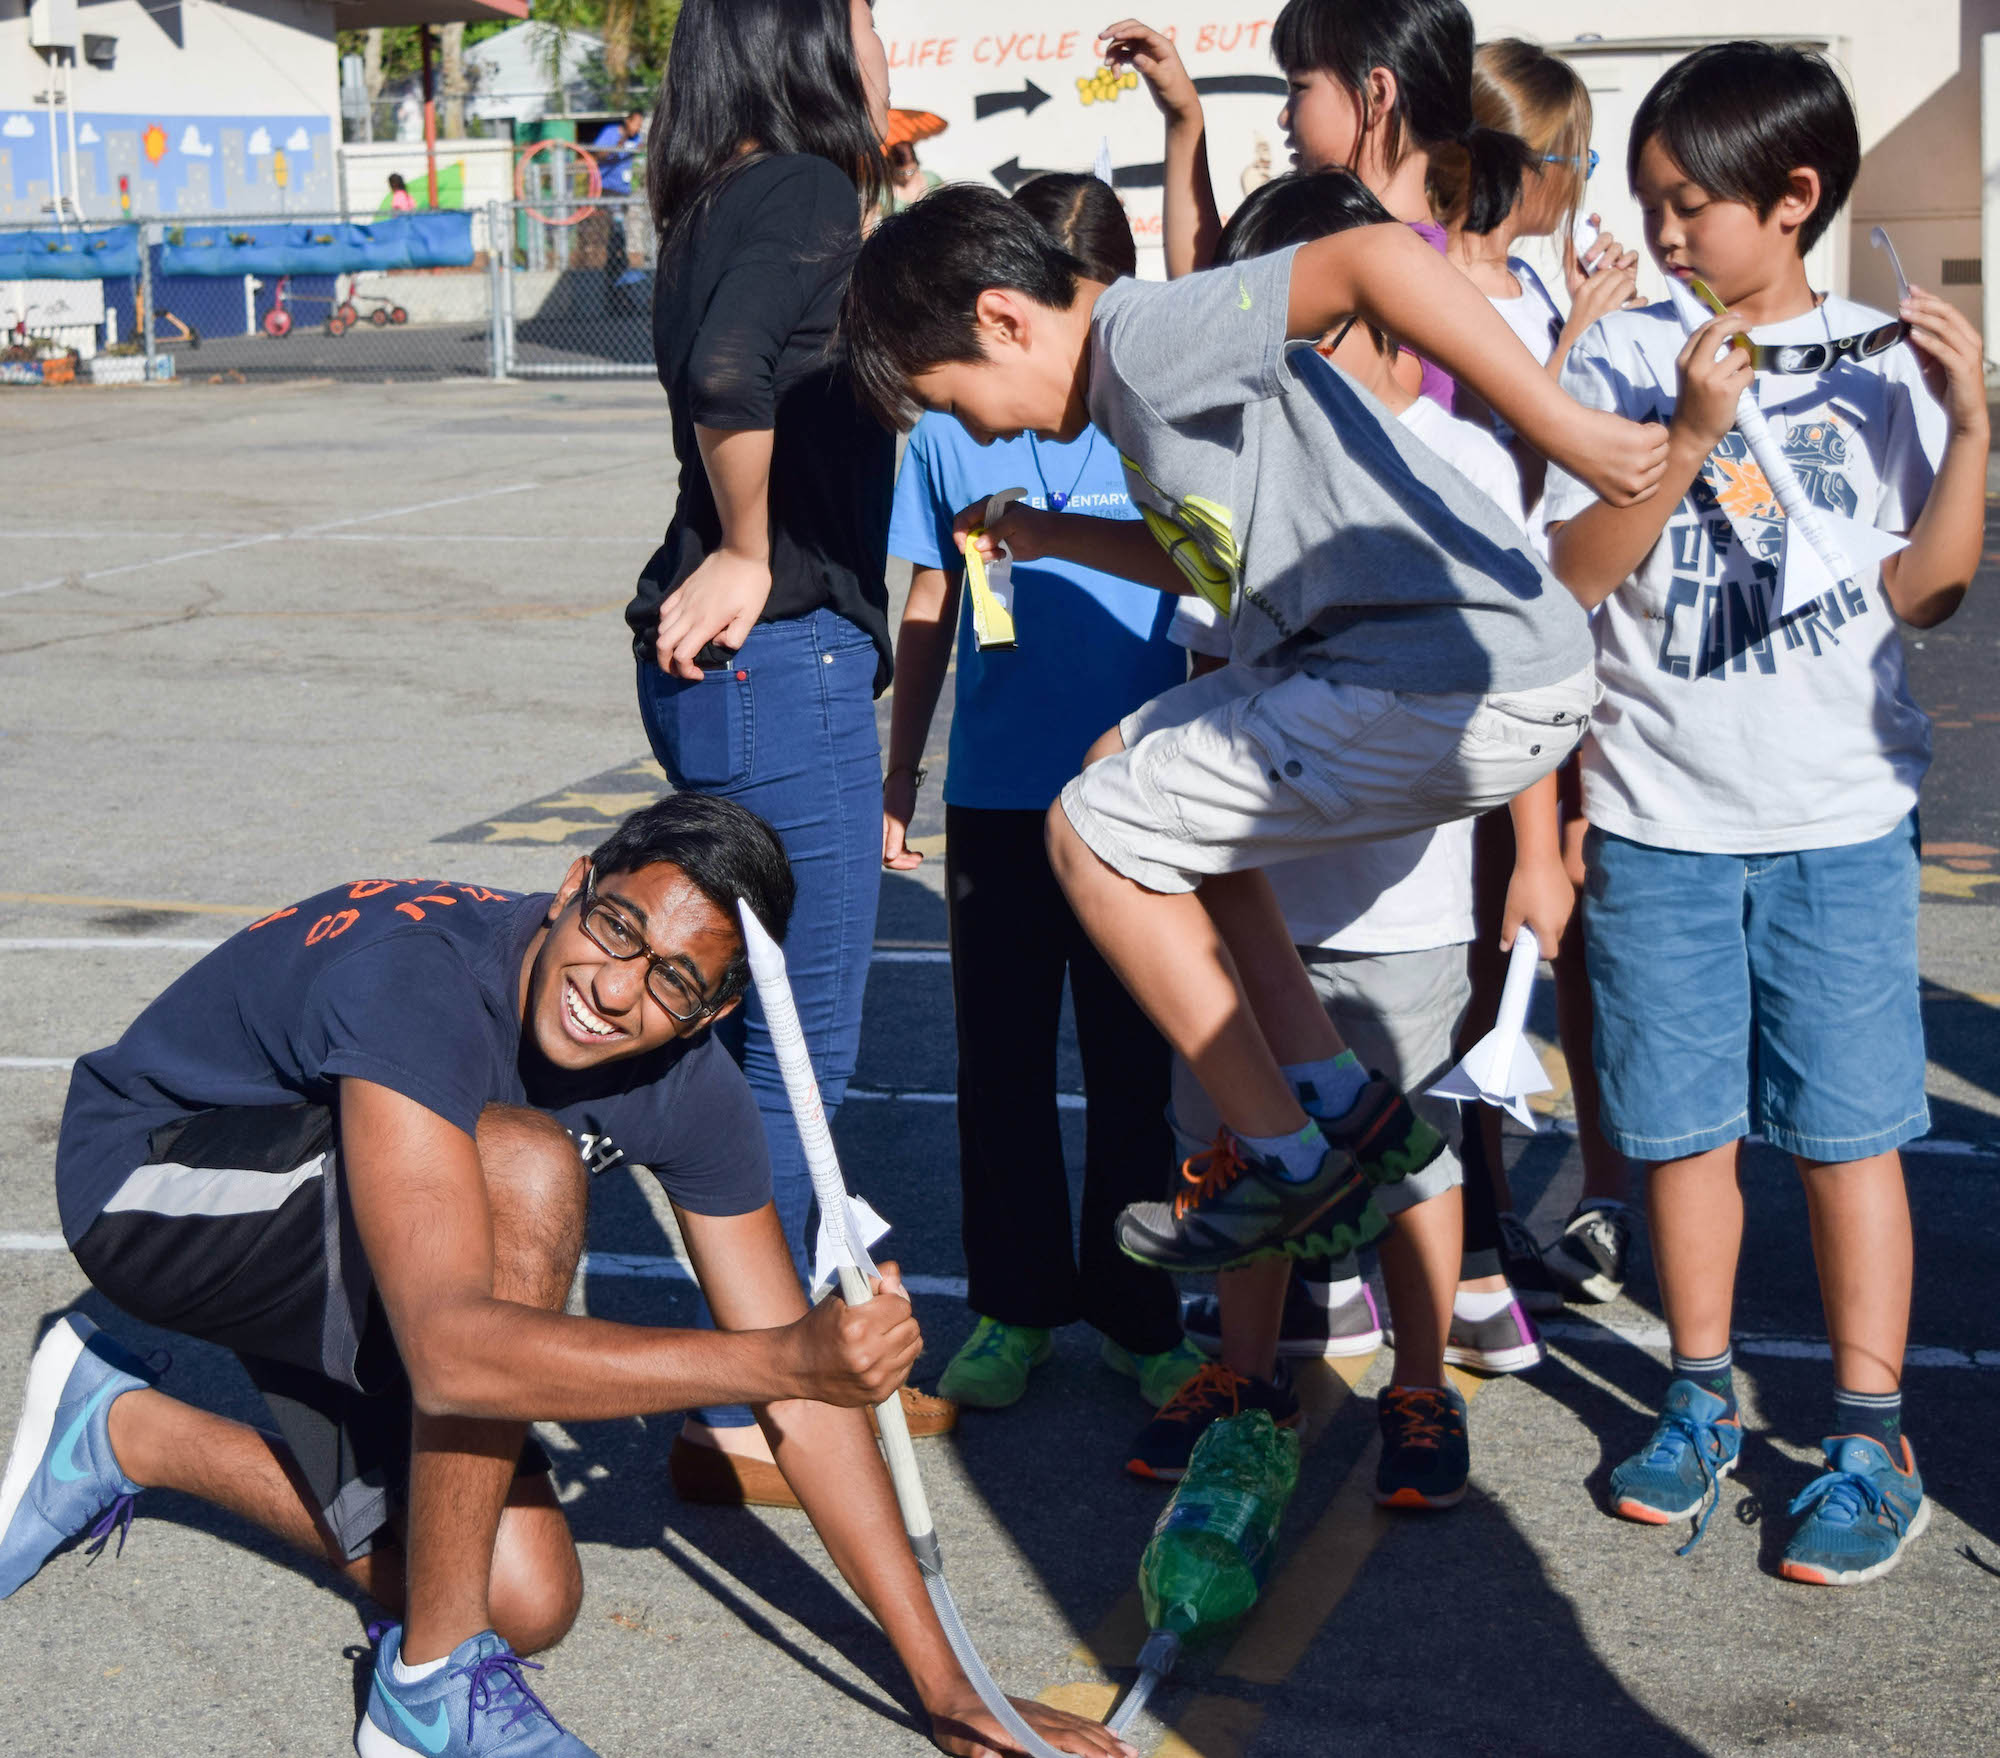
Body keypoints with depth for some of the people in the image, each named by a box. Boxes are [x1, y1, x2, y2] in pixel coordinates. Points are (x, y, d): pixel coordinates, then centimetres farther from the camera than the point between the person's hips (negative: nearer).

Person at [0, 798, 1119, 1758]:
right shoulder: (425, 977, -37)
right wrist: (787, 1357, -51)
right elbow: (453, 1352, -47)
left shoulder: (690, 1087, -16)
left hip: (344, 1270, 7)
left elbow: (802, 1389, -11)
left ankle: (122, 1433, 19)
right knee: (526, 1171, -33)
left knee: (524, 1603, 0)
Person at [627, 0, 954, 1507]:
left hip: (786, 663, 10)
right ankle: (740, 1421, 7)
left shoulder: (743, 201, 18)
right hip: (779, 655, -10)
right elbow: (728, 377, -31)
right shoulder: (799, 192, -12)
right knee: (796, 1051, -2)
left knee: (787, 1041, 18)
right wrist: (750, 557, -15)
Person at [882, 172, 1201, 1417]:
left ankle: (1134, 1312, 22)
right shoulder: (952, 433, 1)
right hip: (997, 793, 2)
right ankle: (1014, 1308, 23)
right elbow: (930, 613, 10)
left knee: (1133, 1068, 8)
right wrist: (899, 778, 12)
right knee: (1001, 1067, 9)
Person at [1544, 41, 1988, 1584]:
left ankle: (1873, 1439, 10)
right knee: (1682, 1122, 9)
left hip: (1838, 817, -1)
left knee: (1845, 1131, 1)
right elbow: (1573, 572, -5)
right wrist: (1690, 436, -16)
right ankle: (1704, 1399, 25)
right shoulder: (1623, 358, 3)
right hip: (1657, 816, 1)